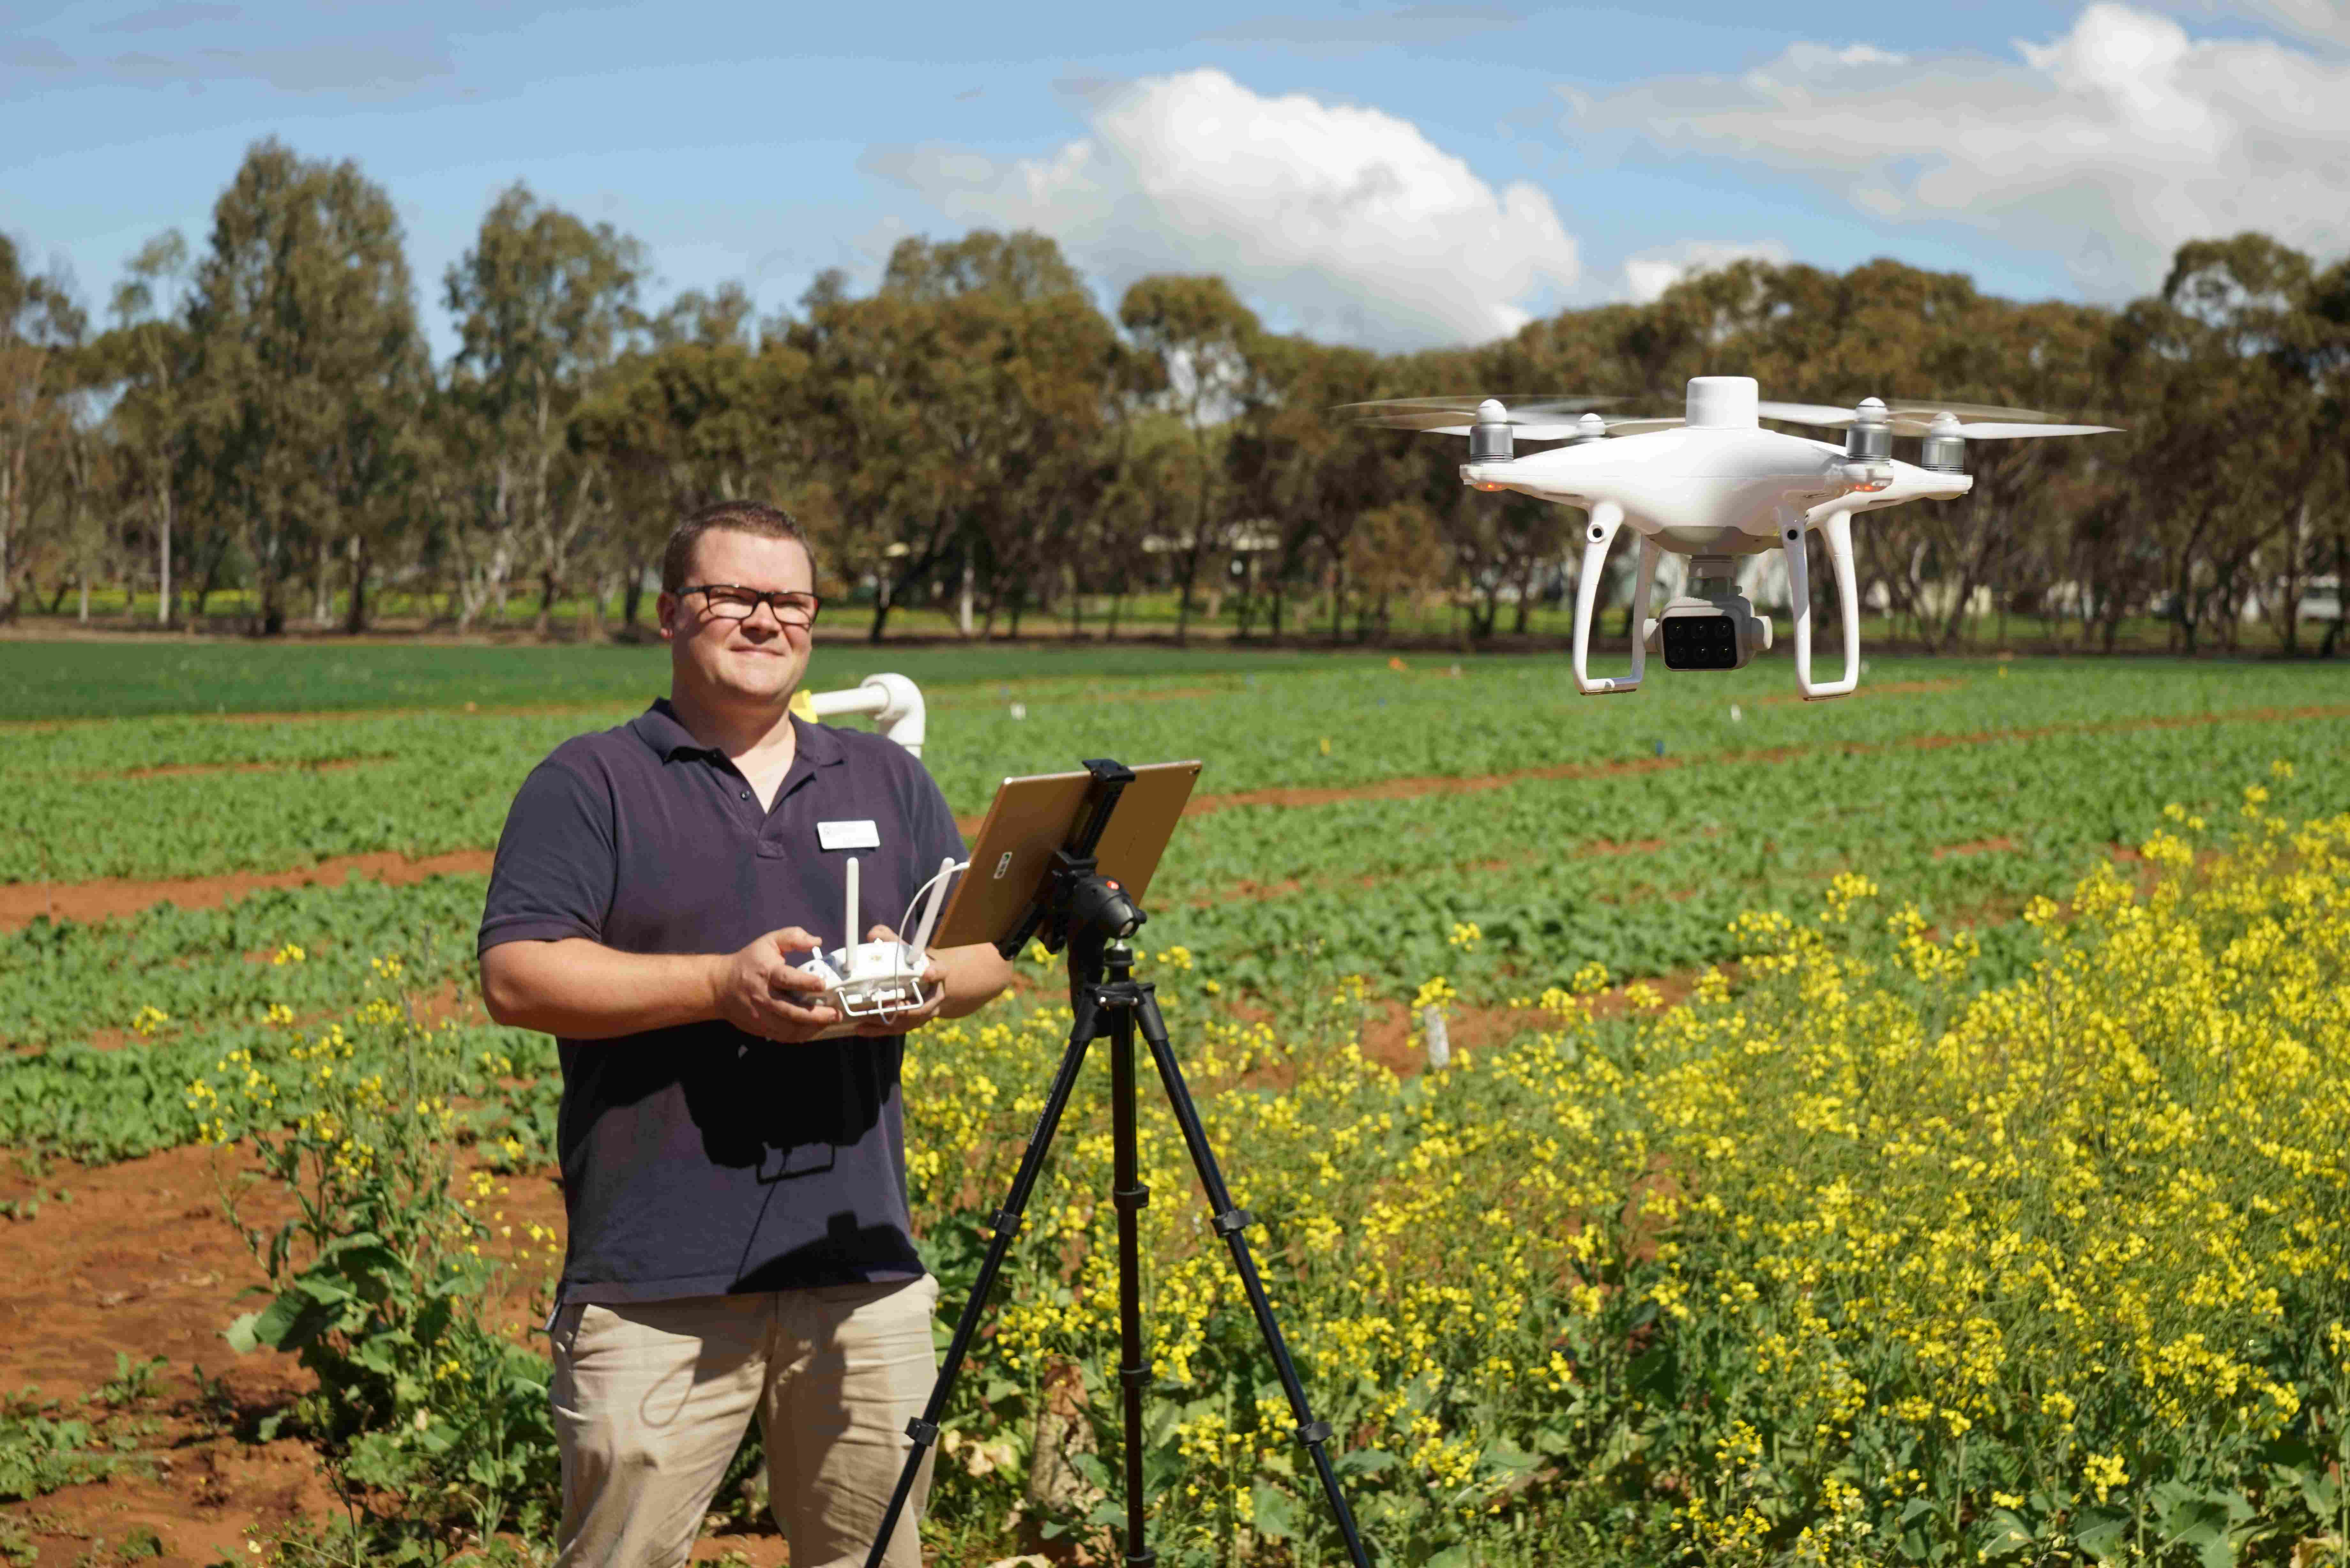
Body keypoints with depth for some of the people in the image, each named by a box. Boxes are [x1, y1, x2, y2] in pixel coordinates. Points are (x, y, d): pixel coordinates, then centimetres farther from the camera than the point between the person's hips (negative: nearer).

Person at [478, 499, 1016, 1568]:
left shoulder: (889, 781, 17)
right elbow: (515, 976, -8)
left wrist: (926, 983, -7)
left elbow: (988, 950, 17)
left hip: (862, 1262, 4)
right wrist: (721, 986, -17)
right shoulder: (588, 786, 3)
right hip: (658, 1281, -4)